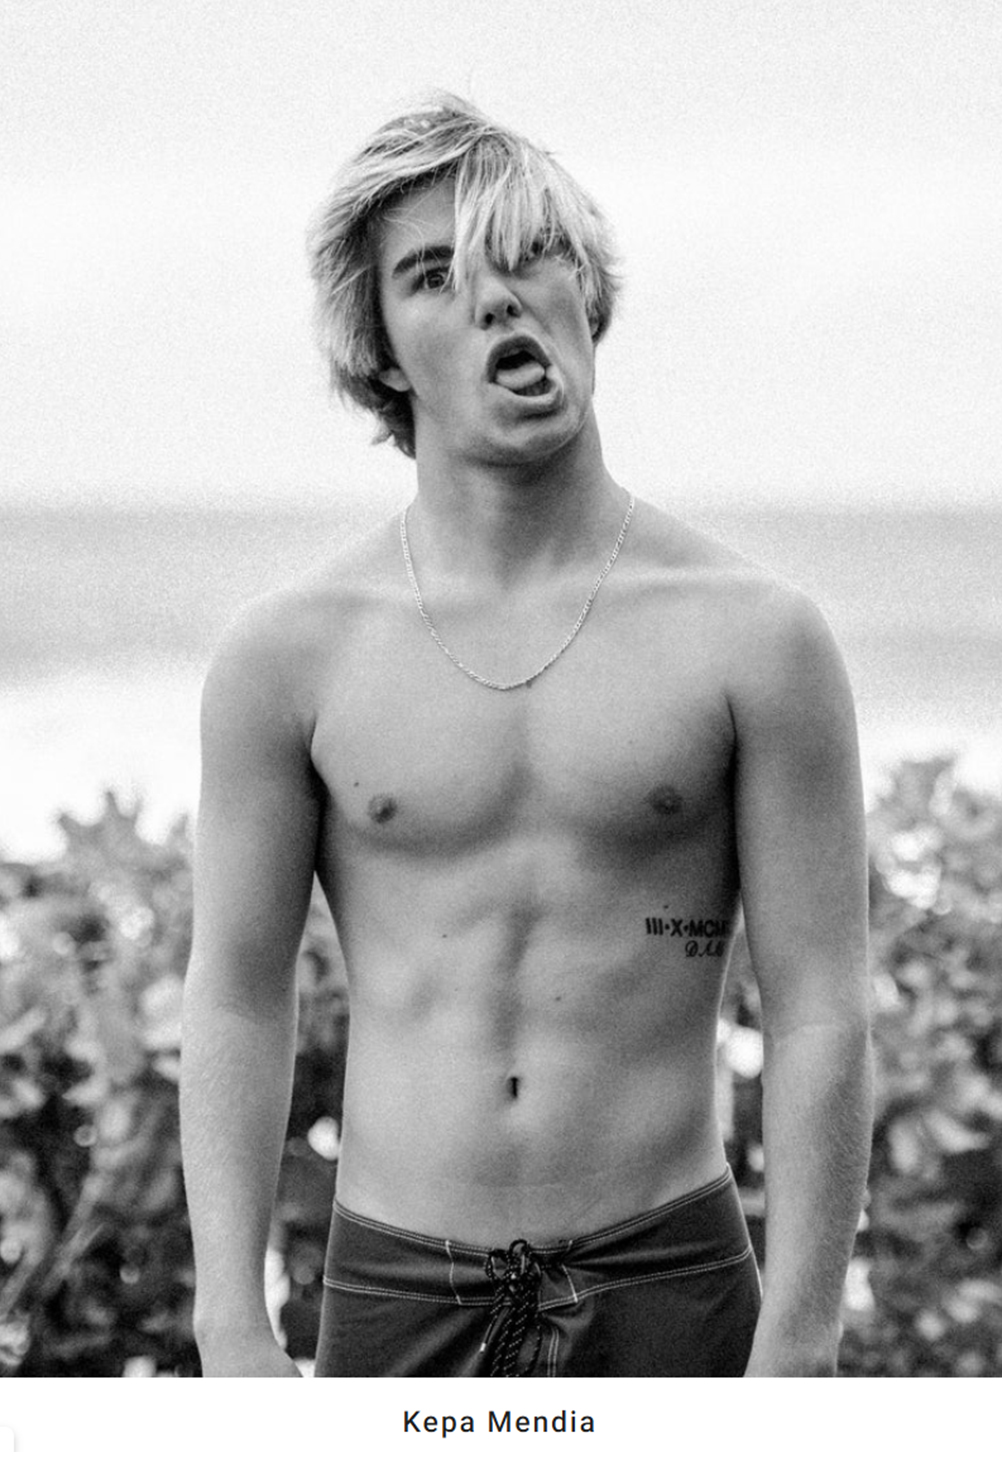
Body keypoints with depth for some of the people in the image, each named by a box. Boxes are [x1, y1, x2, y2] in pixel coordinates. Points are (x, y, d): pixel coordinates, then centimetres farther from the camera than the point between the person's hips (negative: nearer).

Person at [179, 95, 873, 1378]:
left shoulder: (754, 639, -3)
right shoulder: (288, 657, 0)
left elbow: (820, 1016, -4)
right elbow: (238, 999, 2)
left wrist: (794, 1360, -8)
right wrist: (233, 1332, -5)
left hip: (667, 1285, -1)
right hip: (397, 1288, 1)